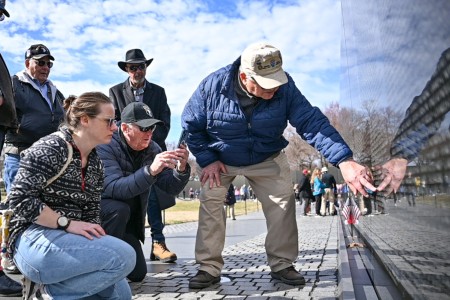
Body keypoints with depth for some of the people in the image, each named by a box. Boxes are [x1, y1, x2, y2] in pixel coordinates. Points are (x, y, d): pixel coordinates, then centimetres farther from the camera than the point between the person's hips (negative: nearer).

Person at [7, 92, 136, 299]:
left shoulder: (95, 163, 12)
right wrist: (67, 223, -19)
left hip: (68, 242, 8)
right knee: (125, 256, -23)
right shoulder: (50, 149, -11)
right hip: (36, 240, -8)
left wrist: (97, 242, -3)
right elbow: (20, 198, -18)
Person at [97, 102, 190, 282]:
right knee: (119, 209, -35)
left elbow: (169, 191, -11)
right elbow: (113, 189, -37)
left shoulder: (152, 149, -6)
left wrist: (181, 170, -31)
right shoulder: (105, 146, -22)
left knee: (137, 274, 0)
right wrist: (150, 171, -49)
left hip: (127, 223, 5)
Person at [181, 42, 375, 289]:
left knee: (283, 201, -7)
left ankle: (282, 265, 9)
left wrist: (344, 160, -44)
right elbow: (190, 125, -12)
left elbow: (312, 122, -32)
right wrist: (207, 160, -18)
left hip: (266, 160, 1)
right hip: (218, 158, -1)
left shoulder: (284, 87, -26)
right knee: (210, 203, -13)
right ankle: (209, 269, 1)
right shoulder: (212, 86, -27)